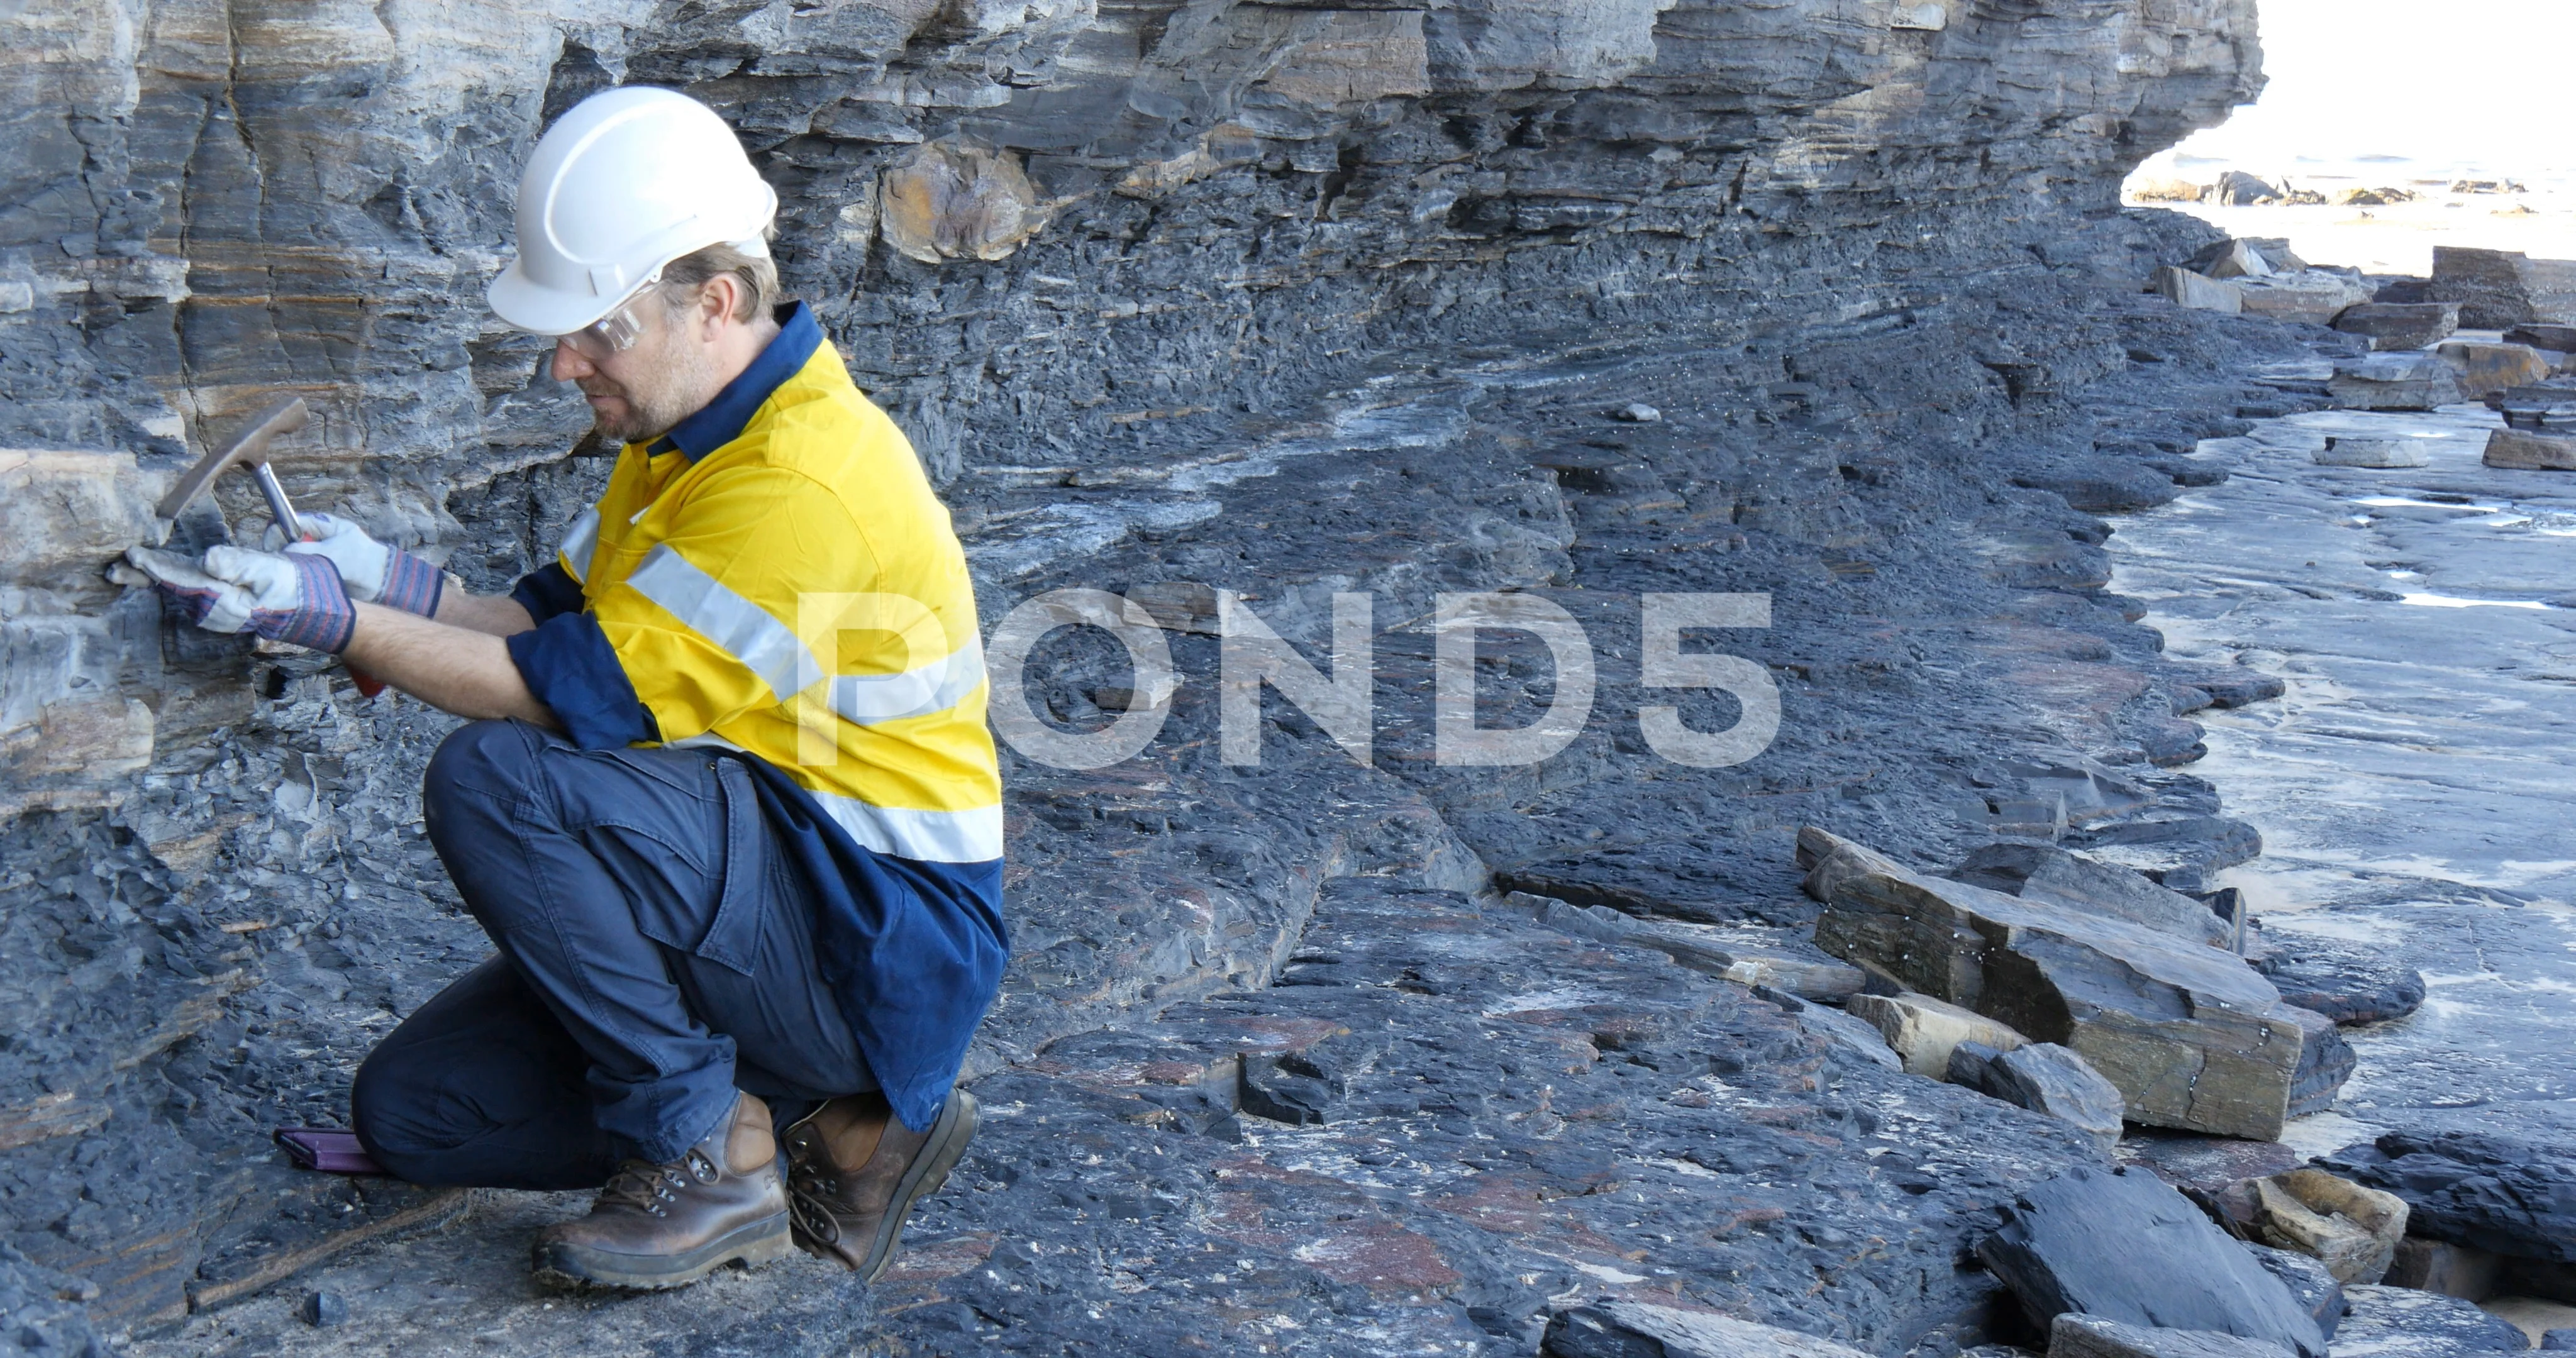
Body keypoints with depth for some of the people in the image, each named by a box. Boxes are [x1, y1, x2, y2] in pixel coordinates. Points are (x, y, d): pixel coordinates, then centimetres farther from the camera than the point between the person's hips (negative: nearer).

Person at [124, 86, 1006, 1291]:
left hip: (875, 949, -10)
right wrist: (397, 582, -6)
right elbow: (557, 624, 10)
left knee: (492, 783, -28)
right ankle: (834, 1120, 8)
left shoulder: (800, 487, -25)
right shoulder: (696, 433, 8)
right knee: (411, 1111, 7)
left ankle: (707, 1158, -12)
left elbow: (583, 696, -24)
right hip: (763, 896, 10)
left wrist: (339, 624, -21)